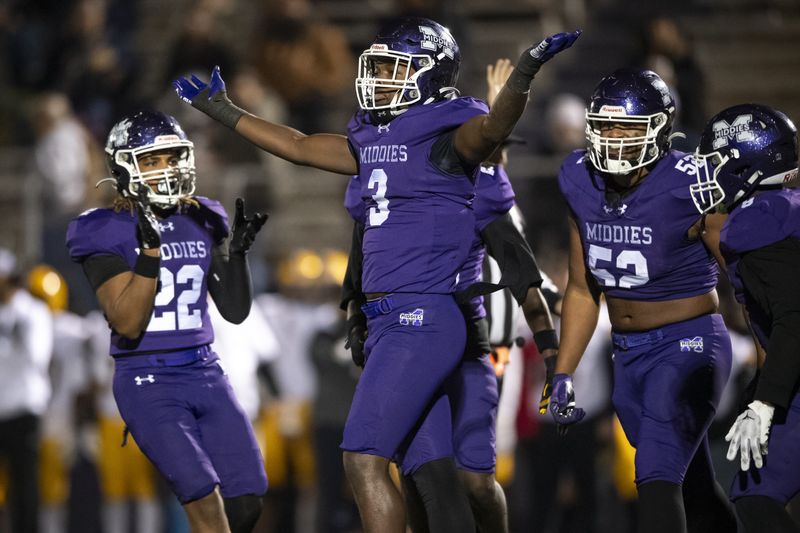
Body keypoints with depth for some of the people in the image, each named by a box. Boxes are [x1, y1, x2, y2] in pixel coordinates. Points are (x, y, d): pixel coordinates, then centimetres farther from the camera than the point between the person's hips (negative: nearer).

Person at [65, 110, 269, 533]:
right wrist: (150, 249, -25)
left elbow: (235, 311, 12)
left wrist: (237, 252, -4)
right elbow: (127, 323, -17)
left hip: (206, 374, 6)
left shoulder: (202, 223, 9)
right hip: (147, 383, -6)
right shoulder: (108, 235, -7)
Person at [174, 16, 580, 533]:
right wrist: (221, 109, 36)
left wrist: (522, 77, -49)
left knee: (365, 461, -13)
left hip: (422, 320, -9)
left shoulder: (443, 133, -9)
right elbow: (300, 147, 29)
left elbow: (491, 127, -30)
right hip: (389, 320, 9)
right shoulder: (375, 139, 16)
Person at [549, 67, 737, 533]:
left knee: (657, 481, -20)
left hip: (689, 346, -6)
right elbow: (583, 290, 10)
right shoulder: (581, 183, -2)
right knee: (694, 493, 15)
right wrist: (563, 376, 7)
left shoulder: (689, 189, -19)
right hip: (629, 355, 6)